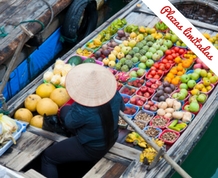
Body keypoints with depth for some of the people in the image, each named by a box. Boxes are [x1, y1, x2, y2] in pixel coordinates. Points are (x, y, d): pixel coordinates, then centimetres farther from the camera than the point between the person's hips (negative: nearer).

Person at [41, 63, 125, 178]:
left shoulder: (82, 111, -39)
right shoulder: (114, 94, -21)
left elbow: (70, 122, -15)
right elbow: (122, 108, 3)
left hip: (92, 150, -7)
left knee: (47, 157, 13)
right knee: (66, 110, 21)